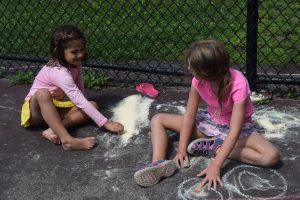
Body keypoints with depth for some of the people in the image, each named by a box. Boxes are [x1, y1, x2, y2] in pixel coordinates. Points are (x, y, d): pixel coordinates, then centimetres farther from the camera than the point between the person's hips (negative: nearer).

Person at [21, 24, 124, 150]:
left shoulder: (74, 63, -5)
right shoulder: (59, 72, -30)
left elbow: (80, 93, -2)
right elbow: (80, 102, -35)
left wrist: (65, 92, -22)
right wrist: (106, 123, -37)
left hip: (57, 107, 7)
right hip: (37, 108, -7)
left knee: (93, 105, -14)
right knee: (43, 93, -41)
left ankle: (54, 129, -29)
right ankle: (67, 140, -49)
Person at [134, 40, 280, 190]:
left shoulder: (238, 85, -33)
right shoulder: (198, 80, -20)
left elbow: (234, 131, -35)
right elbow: (190, 116, -13)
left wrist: (215, 167, -41)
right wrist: (181, 150, -22)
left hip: (237, 126, -4)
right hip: (210, 121, 4)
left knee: (271, 156, -32)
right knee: (158, 120, -6)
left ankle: (214, 148, -21)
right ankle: (159, 163, -28)